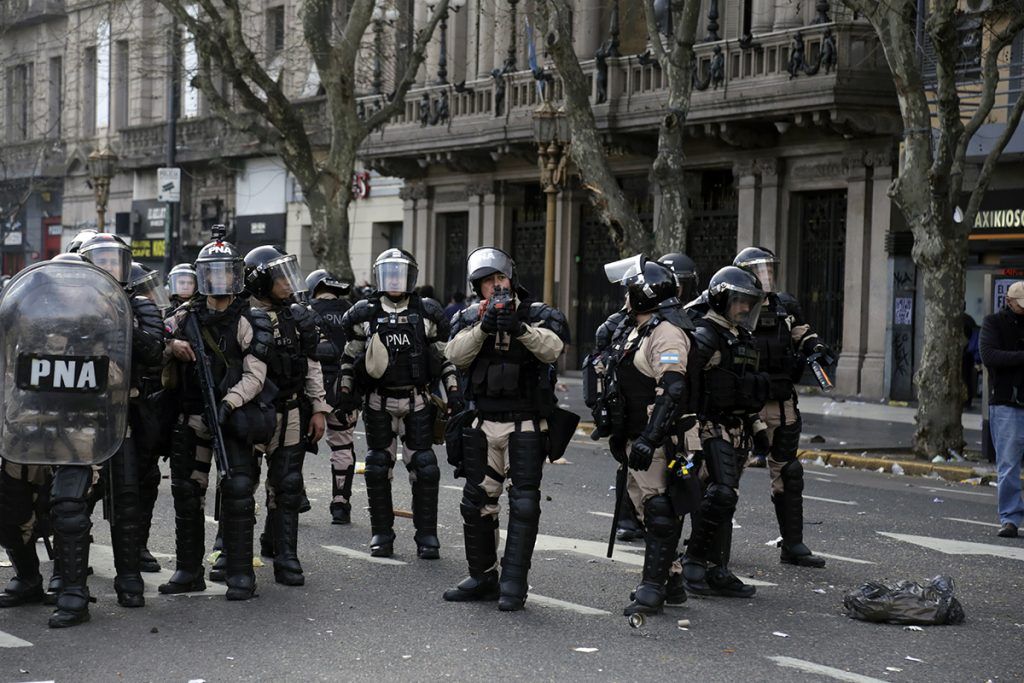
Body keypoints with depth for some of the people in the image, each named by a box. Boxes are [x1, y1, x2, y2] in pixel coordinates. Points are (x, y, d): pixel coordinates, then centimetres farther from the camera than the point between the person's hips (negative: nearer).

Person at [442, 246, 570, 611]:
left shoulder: (538, 315, -1)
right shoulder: (470, 318, 7)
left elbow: (552, 347, -20)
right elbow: (456, 354, -10)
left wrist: (519, 328, -34)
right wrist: (484, 326, -23)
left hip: (525, 427, -4)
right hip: (482, 426, 4)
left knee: (524, 505, -7)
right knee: (477, 503, 10)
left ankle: (514, 584, -4)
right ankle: (483, 578, 22)